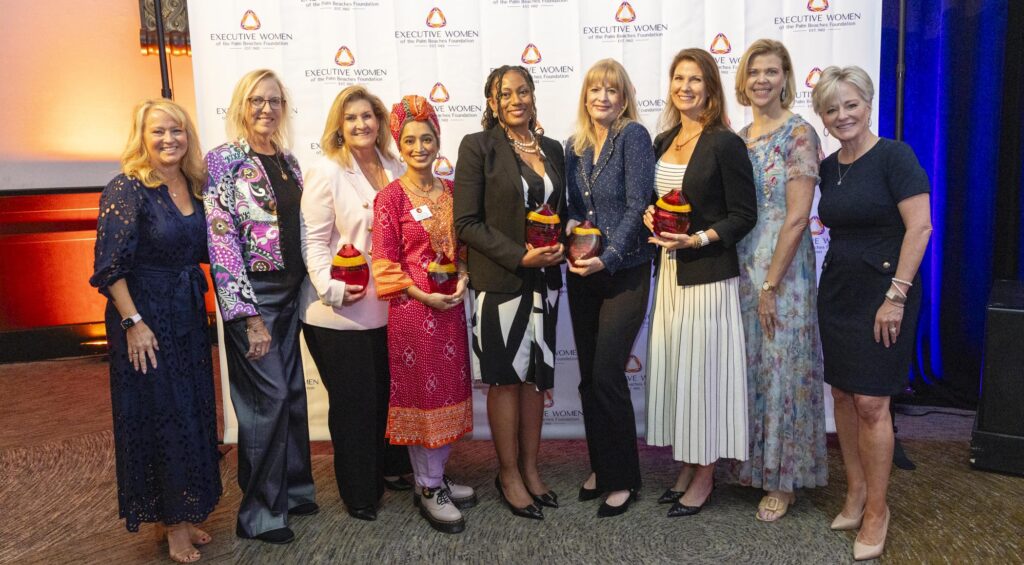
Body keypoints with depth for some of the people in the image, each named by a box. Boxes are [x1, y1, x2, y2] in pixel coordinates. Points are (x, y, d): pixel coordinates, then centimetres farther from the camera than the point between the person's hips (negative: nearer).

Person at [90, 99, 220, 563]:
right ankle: (172, 524, 18)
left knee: (193, 414, 12)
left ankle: (184, 515, 28)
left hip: (189, 315, 7)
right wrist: (133, 323, -18)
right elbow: (110, 267, -15)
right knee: (158, 415, 3)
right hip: (145, 319, -6)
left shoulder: (194, 186, 6)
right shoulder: (126, 190, -12)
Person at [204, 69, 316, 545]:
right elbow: (221, 239, -14)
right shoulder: (223, 160, -8)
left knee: (293, 392, 12)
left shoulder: (288, 161, 11)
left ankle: (292, 488, 29)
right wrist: (249, 315, -18)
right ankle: (259, 513, 13)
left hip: (290, 291, 6)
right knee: (268, 395, -3)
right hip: (251, 294, -6)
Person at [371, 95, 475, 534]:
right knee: (420, 393, 4)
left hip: (451, 306, 6)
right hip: (412, 308, -6)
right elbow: (384, 263, -10)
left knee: (449, 389, 12)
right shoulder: (391, 197, -8)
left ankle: (437, 476, 30)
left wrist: (462, 276, -4)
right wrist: (423, 295, -17)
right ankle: (428, 489, 18)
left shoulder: (451, 192, 8)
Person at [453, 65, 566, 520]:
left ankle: (530, 469, 26)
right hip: (499, 282, -5)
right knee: (506, 379, 5)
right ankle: (509, 475, 20)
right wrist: (521, 257, -18)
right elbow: (467, 223, -11)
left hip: (544, 281, 5)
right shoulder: (477, 146, -6)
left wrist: (560, 247, -5)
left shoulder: (551, 149, 10)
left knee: (537, 376, 12)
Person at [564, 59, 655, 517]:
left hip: (625, 274, -6)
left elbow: (637, 204, -14)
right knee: (589, 377, 10)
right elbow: (574, 209, 13)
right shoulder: (574, 147, 11)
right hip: (582, 275, 6)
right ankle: (600, 467, 26)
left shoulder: (633, 136, -7)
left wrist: (609, 257, -19)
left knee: (606, 376, -8)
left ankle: (623, 479, 10)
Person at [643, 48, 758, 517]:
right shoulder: (662, 142, 11)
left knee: (703, 370, 0)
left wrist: (699, 239, -20)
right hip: (669, 271, 7)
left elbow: (744, 215, -9)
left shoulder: (725, 143, -9)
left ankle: (704, 478, 16)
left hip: (708, 275, -7)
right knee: (673, 368, 10)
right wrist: (650, 215, 0)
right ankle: (686, 467, 25)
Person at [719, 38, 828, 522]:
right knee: (746, 368, 13)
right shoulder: (737, 138, 10)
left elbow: (797, 217, -15)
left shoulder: (798, 134, -10)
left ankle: (784, 480, 19)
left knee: (781, 370, 3)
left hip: (782, 273, -6)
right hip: (739, 269, 6)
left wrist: (770, 286, -16)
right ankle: (750, 464, 31)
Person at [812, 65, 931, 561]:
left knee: (870, 403, -5)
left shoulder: (893, 156, -10)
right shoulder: (828, 168, 9)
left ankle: (876, 509, 11)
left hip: (882, 292, -6)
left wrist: (896, 296, -19)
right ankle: (855, 492, 24)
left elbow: (920, 227, -16)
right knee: (842, 395, 10)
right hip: (836, 291, 7)